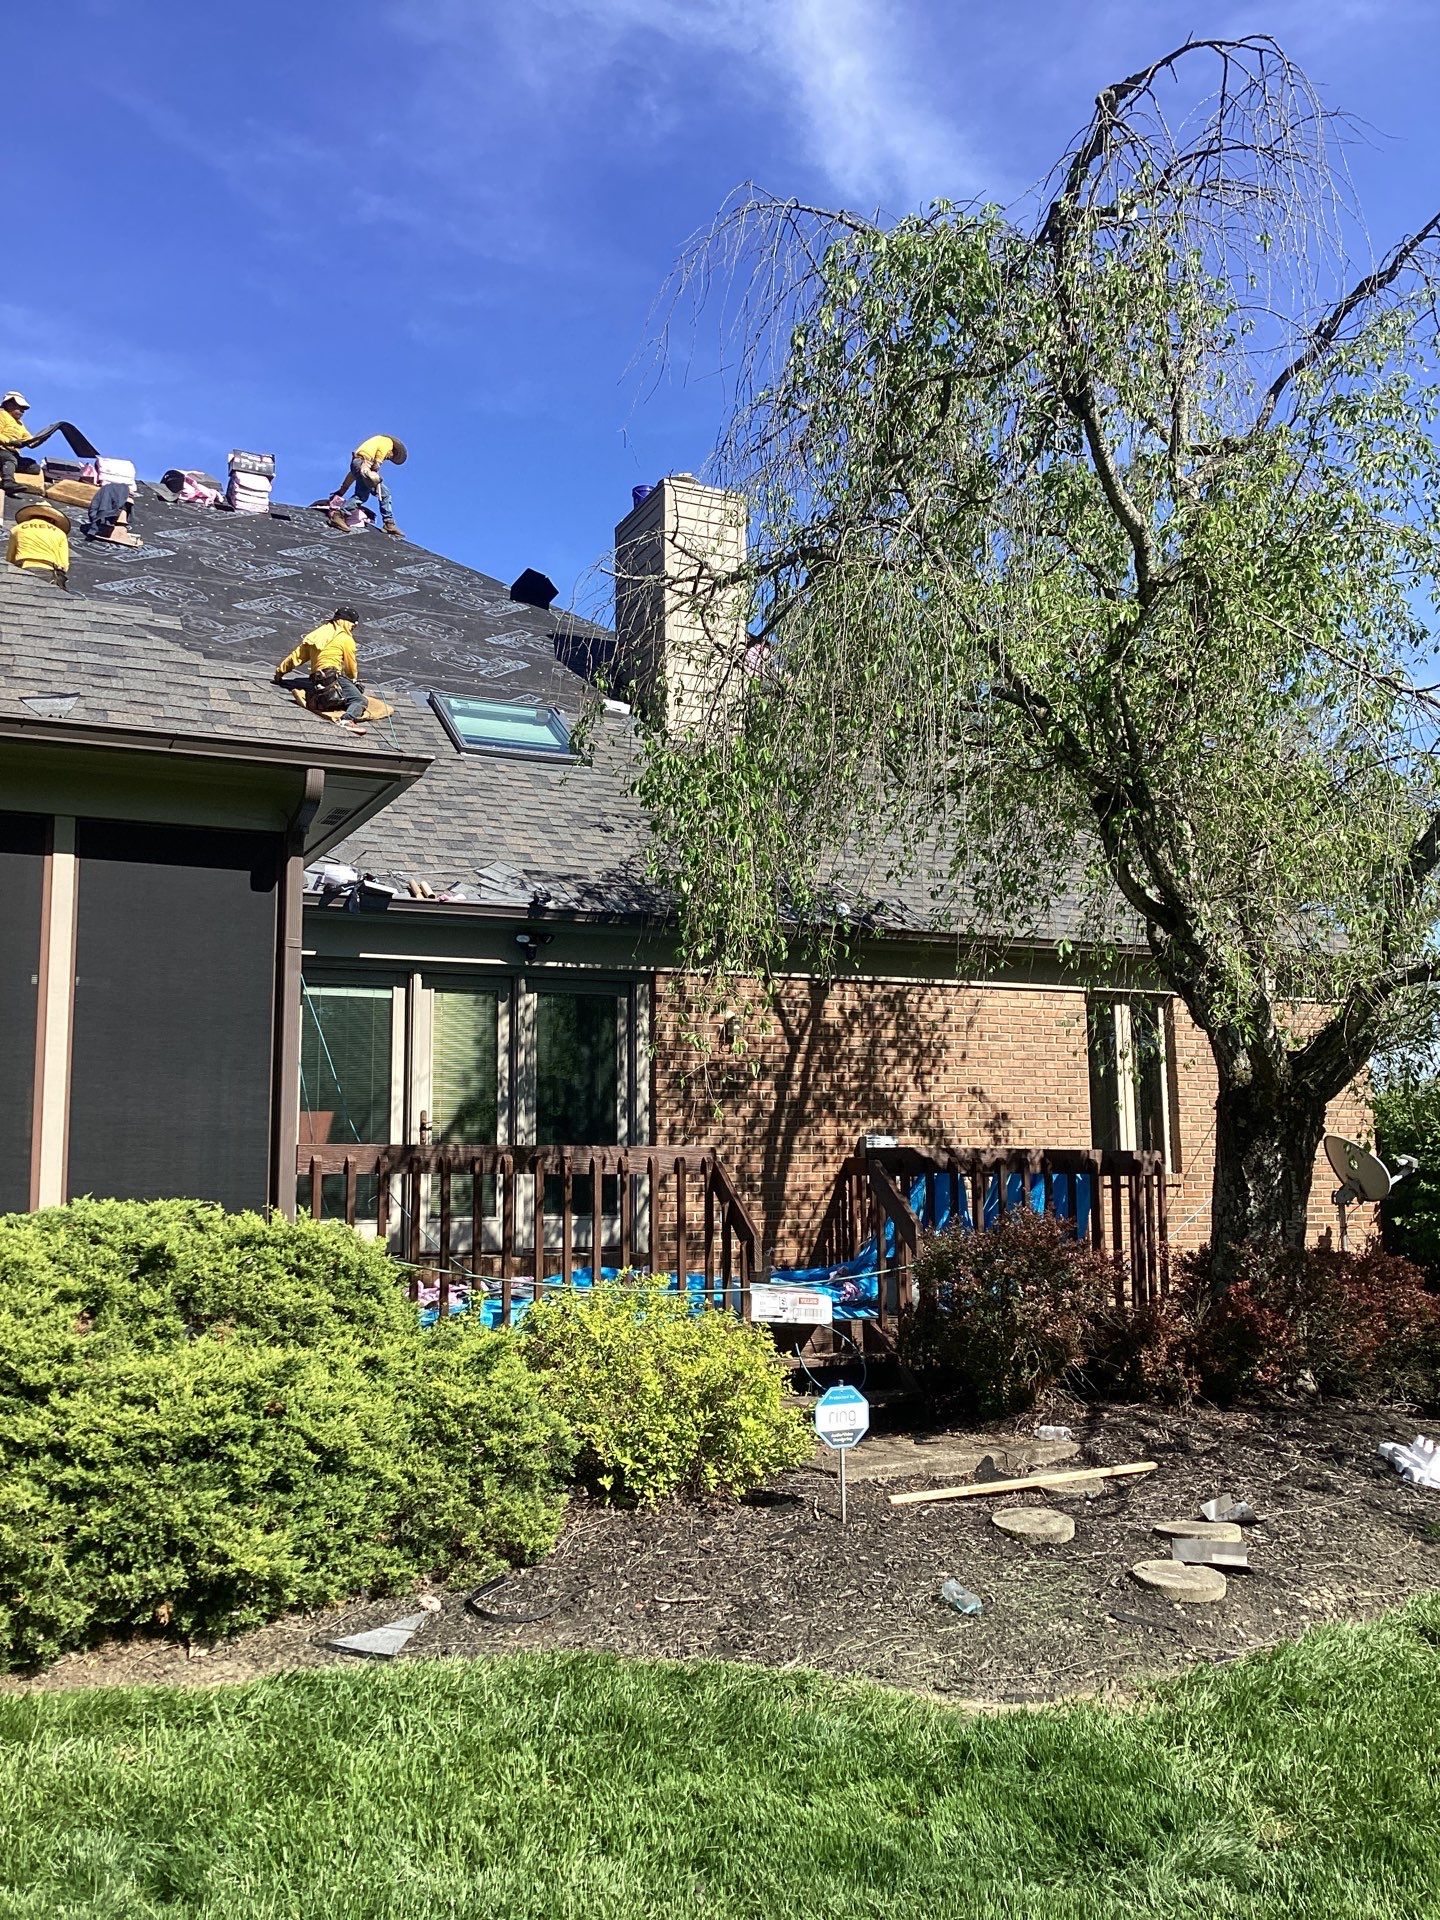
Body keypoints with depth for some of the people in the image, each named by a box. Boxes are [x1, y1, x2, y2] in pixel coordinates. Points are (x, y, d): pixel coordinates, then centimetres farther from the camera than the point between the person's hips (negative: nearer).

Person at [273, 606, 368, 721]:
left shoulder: (317, 635, 24)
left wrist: (280, 671, 39)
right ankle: (348, 718, -46)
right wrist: (354, 680, 35)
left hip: (316, 680, 7)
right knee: (361, 701, -14)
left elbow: (297, 656, 26)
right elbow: (351, 665, 14)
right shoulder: (346, 639, 6)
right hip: (334, 678, -7)